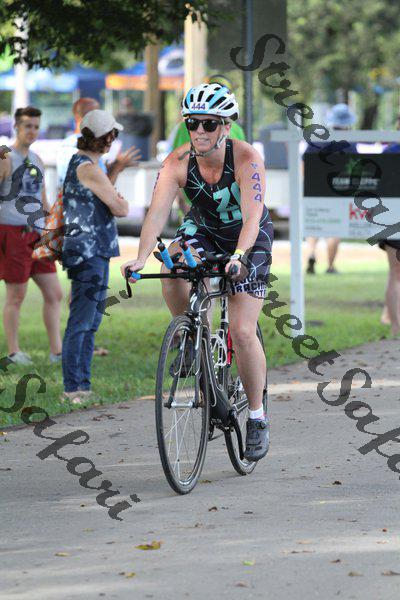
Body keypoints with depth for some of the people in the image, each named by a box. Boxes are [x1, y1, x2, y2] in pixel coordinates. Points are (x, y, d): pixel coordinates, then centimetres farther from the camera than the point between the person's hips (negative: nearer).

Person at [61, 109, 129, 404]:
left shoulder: (79, 164, 15)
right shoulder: (88, 169, -16)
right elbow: (120, 209, -13)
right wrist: (122, 201, 5)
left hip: (94, 253, 10)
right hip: (89, 255, -10)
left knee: (91, 323, 15)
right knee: (80, 322, -7)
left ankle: (82, 385, 19)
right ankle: (72, 388, -6)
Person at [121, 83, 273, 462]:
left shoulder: (246, 158, -29)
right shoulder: (177, 163, -21)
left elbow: (252, 217, -40)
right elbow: (157, 213, -31)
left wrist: (239, 256, -58)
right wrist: (141, 258, -47)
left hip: (249, 239, -3)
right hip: (203, 230, 3)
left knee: (242, 332, -14)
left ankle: (257, 418, 3)